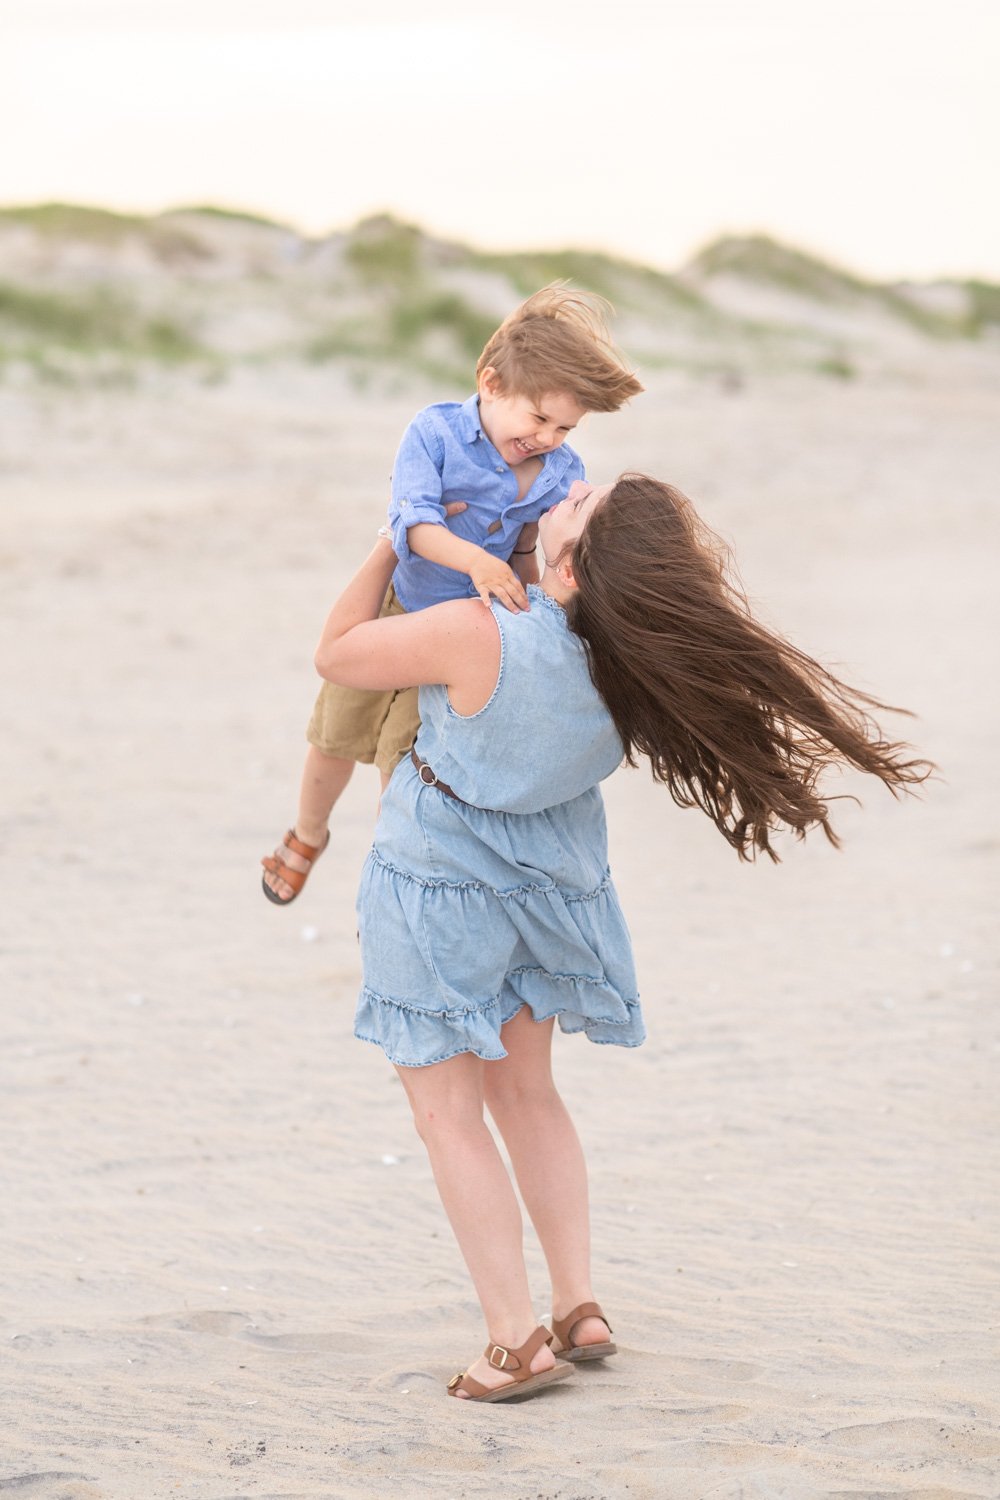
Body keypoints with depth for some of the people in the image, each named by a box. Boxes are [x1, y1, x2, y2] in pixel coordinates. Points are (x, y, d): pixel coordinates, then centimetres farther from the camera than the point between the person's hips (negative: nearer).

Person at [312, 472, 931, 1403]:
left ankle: (517, 1342, 4)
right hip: (550, 876, 6)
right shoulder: (636, 661, -17)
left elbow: (336, 654, -16)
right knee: (525, 1090, 23)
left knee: (448, 1115, 5)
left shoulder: (480, 639, -32)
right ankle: (579, 1307, 23)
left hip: (440, 879, -6)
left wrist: (390, 548, -4)